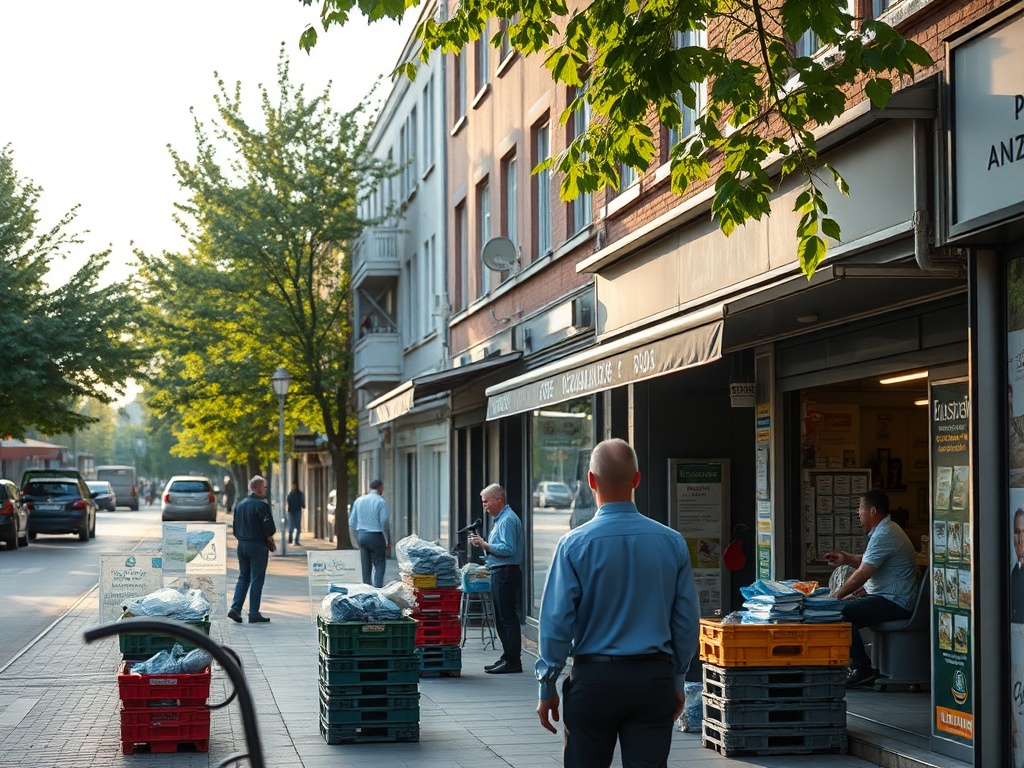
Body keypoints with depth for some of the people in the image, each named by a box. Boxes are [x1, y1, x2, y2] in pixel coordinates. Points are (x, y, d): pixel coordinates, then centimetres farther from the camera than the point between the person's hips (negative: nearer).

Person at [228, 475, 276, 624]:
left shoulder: (239, 505, 10)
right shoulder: (262, 505, -13)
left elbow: (235, 528, 13)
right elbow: (269, 528, -18)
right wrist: (269, 539, 0)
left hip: (242, 545, 7)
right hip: (258, 546, -7)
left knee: (243, 577, 14)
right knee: (257, 579, 0)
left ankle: (235, 608, 2)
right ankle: (254, 613, 1)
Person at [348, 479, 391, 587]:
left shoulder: (358, 500, 10)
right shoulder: (381, 501, -7)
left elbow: (352, 522, 11)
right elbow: (384, 522, -10)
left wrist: (354, 540, 16)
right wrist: (388, 541, -2)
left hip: (361, 535, 5)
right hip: (376, 536, -5)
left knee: (366, 566, 12)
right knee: (379, 565, -1)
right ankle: (378, 588, -11)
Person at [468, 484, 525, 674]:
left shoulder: (508, 520, -13)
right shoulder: (500, 519, 19)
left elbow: (508, 549, -23)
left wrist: (485, 545, -18)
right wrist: (482, 543, 10)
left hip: (506, 573, -11)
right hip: (499, 573, 11)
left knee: (507, 618, -9)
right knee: (501, 618, 13)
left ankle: (512, 660, -9)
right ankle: (508, 657, 17)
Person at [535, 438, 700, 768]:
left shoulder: (574, 545, -10)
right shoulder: (672, 542, -1)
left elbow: (556, 620, -8)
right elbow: (687, 620, 5)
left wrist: (547, 687, 2)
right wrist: (677, 680, 16)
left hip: (593, 679, -2)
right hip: (654, 679, 2)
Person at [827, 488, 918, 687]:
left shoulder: (884, 536, -20)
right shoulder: (885, 530, 16)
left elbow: (862, 574, -23)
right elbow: (868, 563, 28)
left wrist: (835, 596, -14)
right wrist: (846, 559, 10)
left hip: (895, 602, -11)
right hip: (885, 597, 11)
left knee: (843, 612, -24)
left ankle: (862, 669, -16)